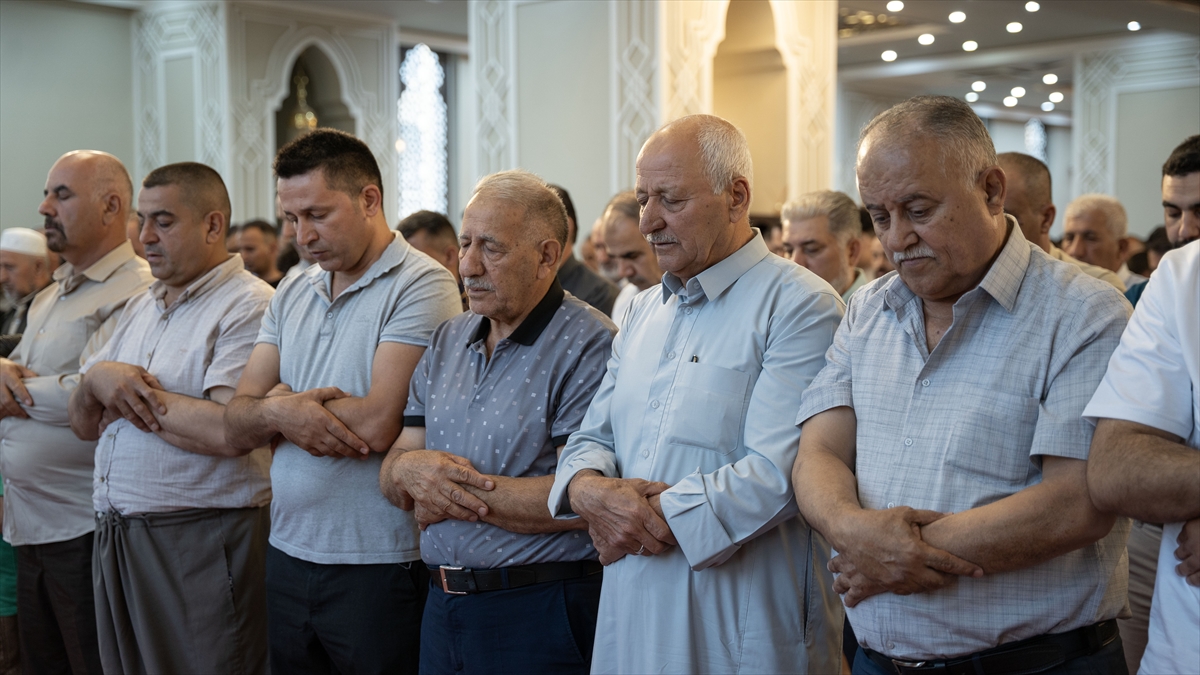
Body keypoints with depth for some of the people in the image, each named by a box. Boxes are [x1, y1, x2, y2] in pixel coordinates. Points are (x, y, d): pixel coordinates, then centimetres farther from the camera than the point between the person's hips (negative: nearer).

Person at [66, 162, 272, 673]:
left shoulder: (248, 306, -12)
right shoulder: (140, 308, 16)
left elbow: (228, 431, -25)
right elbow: (84, 424, 16)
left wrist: (130, 396, -11)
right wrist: (96, 380, -7)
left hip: (201, 541, -8)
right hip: (115, 536, 8)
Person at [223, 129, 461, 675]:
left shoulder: (421, 286, -11)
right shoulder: (292, 296, 12)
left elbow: (376, 425, -21)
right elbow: (236, 430, 8)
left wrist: (278, 404, -5)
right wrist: (279, 413, -15)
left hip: (378, 565, -6)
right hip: (288, 553, 6)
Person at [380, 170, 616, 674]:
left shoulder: (588, 345, -13)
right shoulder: (448, 340, 10)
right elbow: (390, 475, 10)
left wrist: (456, 491, -14)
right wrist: (410, 469, -14)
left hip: (539, 613, -6)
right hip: (443, 606, 7)